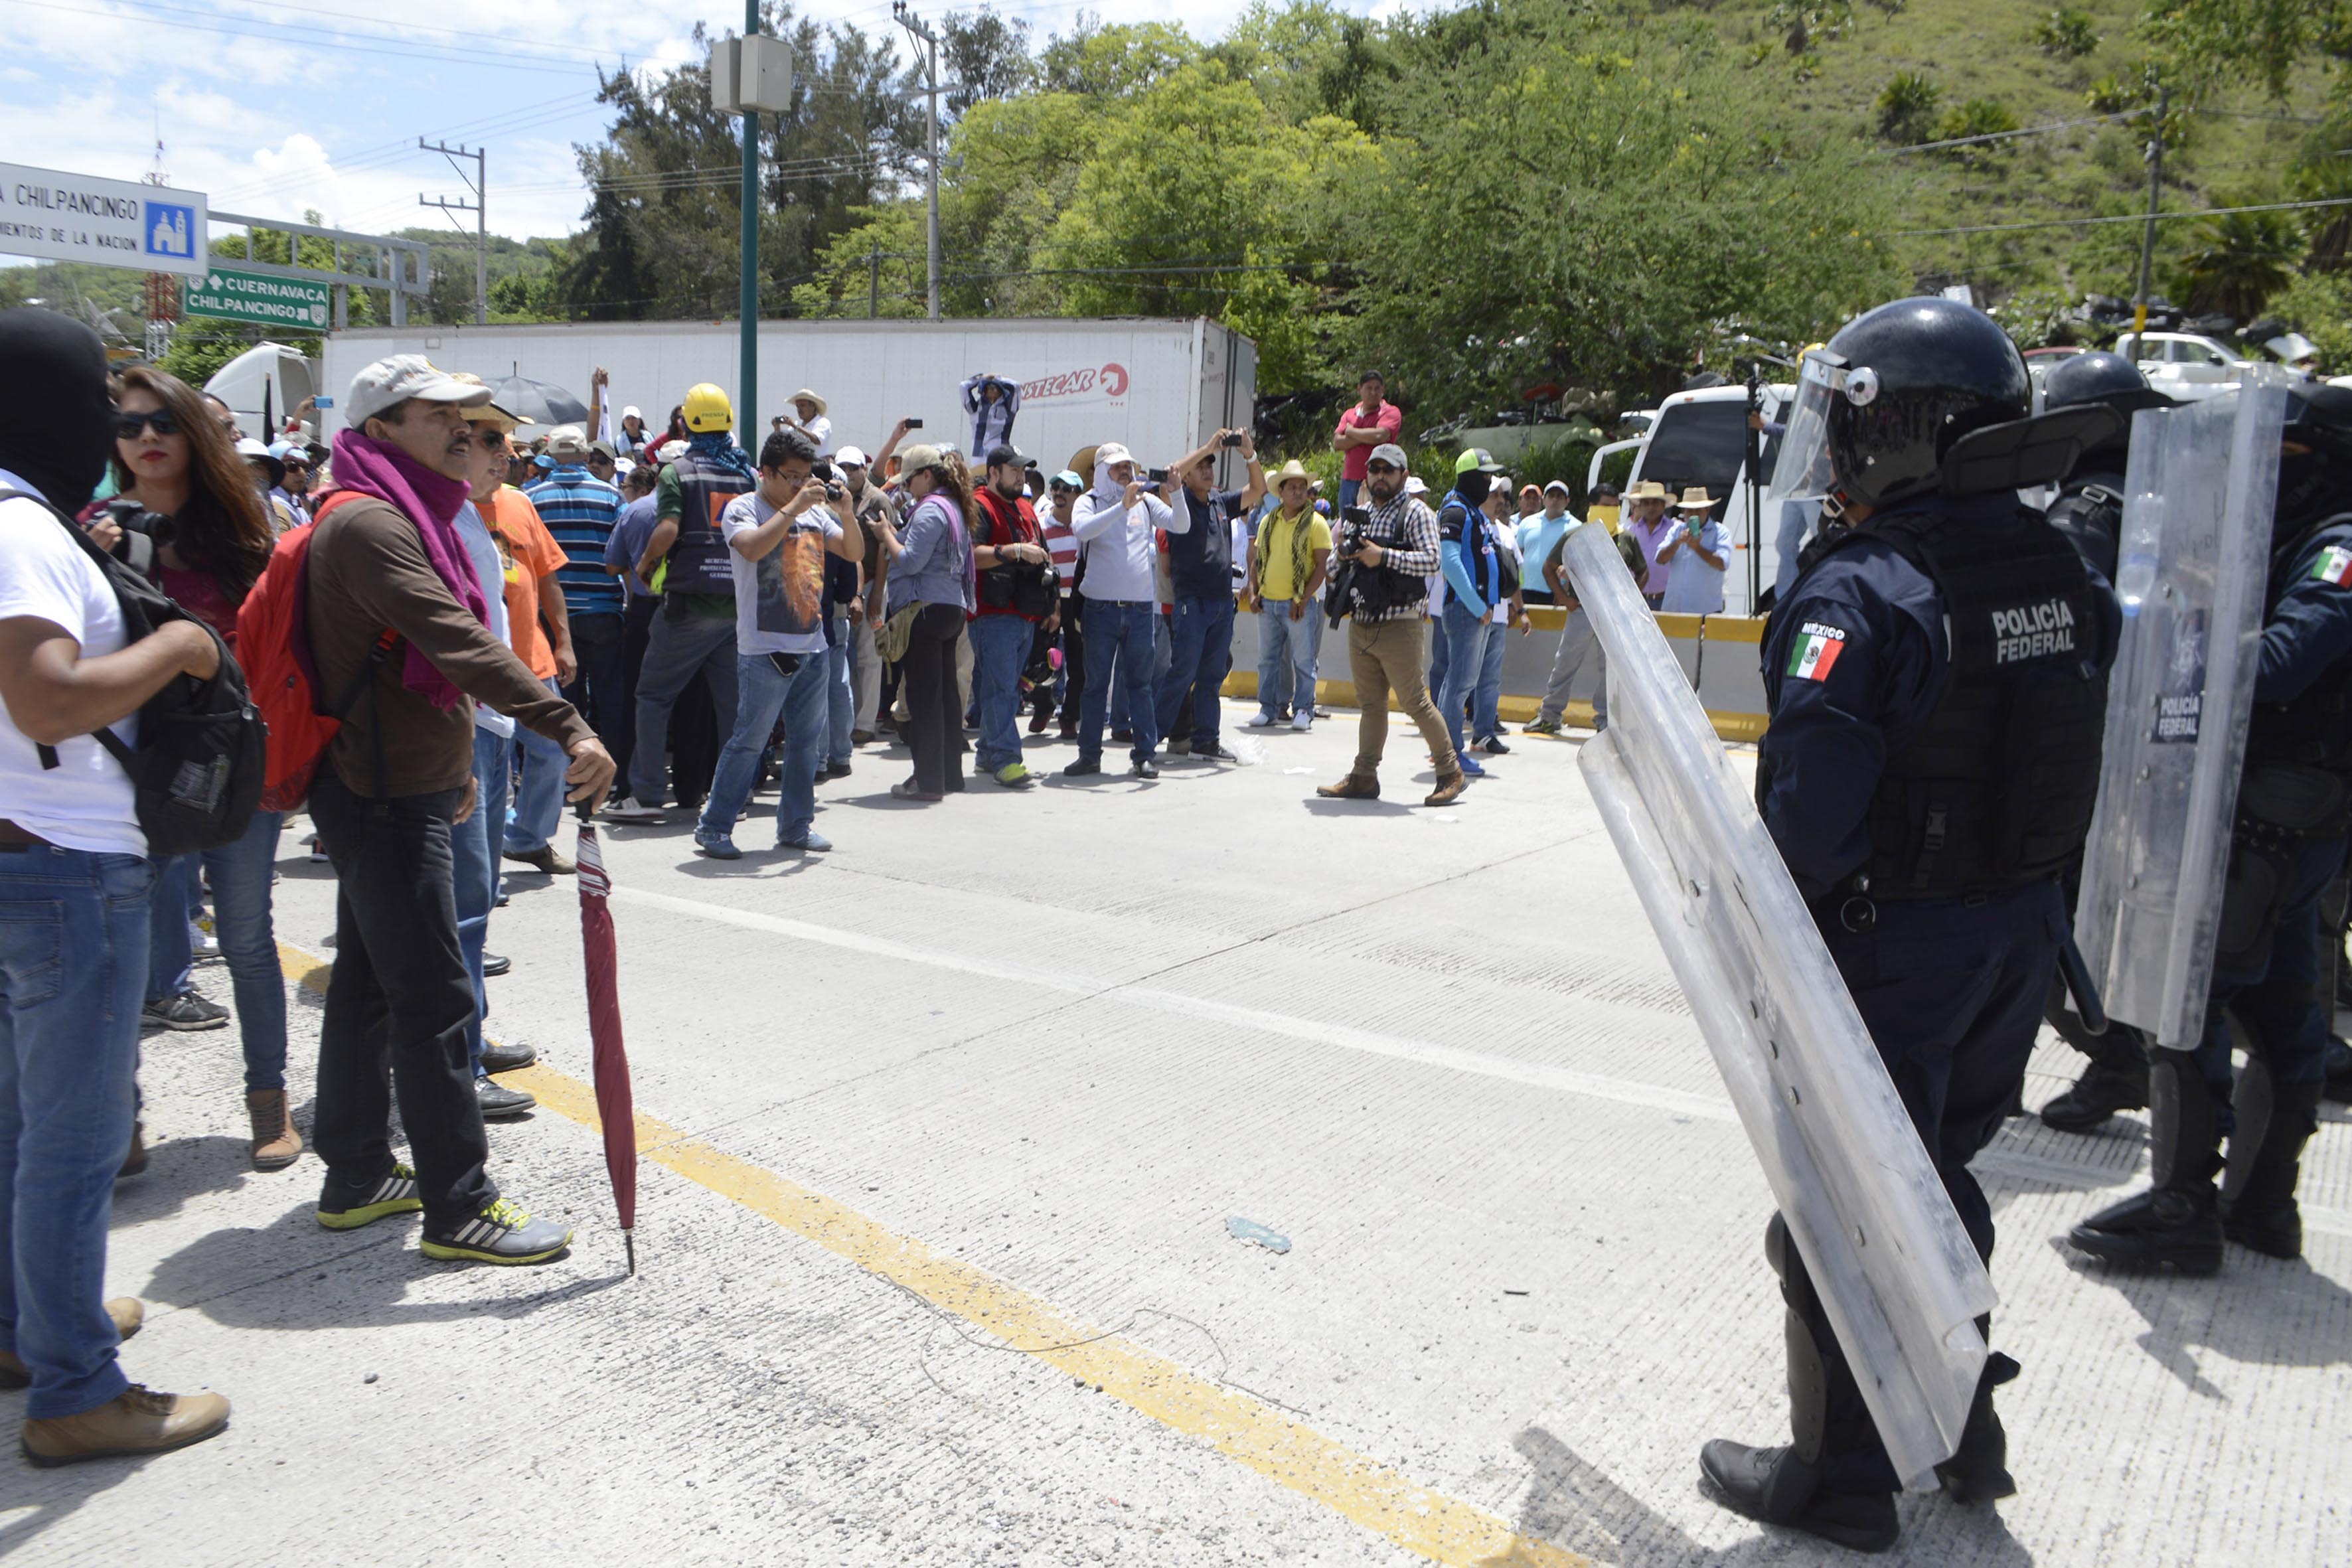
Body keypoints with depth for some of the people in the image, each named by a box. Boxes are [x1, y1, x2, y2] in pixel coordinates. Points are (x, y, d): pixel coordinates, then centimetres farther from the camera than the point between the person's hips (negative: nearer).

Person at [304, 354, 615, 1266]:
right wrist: (569, 728, -37)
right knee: (433, 1002, -5)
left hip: (397, 790, 11)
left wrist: (452, 767, 27)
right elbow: (457, 644, -31)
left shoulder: (400, 518, 16)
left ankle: (357, 1179, 29)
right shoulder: (368, 524, -18)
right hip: (385, 802, -11)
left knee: (369, 986, 17)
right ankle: (458, 1209, 4)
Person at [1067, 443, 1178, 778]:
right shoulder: (1089, 502, 2)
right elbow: (1082, 529, -19)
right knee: (1096, 684, 5)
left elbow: (1181, 525, 0)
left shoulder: (1146, 501, 9)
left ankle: (1144, 755, 9)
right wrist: (1123, 506, -27)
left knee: (1140, 684, 6)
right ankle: (1089, 755, 12)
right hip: (1101, 607, -2)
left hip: (1140, 607, 2)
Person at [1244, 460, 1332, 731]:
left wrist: (1303, 599, -14)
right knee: (1268, 659, 9)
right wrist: (1253, 590, 4)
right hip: (1267, 602, 5)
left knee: (1303, 660, 0)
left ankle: (1303, 711, 9)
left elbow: (1322, 565, -8)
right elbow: (1257, 559, 17)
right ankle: (1268, 709, 18)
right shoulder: (1268, 521, 11)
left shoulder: (1315, 523, -4)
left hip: (1298, 604, -5)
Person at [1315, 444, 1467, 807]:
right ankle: (1364, 777, 14)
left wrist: (1384, 556, -21)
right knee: (1370, 704, 10)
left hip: (1398, 625, -6)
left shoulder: (1415, 512, -3)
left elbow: (1431, 559, -16)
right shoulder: (1358, 514, 17)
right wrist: (1342, 553, -2)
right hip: (1359, 624, 6)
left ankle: (1451, 773, 6)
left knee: (1415, 702, -5)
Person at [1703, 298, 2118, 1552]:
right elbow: (2080, 767, 10)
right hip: (2022, 932, 8)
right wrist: (2020, 889, 16)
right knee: (1938, 1179, 24)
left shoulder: (1860, 593, -23)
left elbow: (1812, 812, -25)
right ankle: (1962, 1430, 40)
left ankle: (1841, 1478, 24)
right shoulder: (2064, 576, 3)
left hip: (1890, 944, -8)